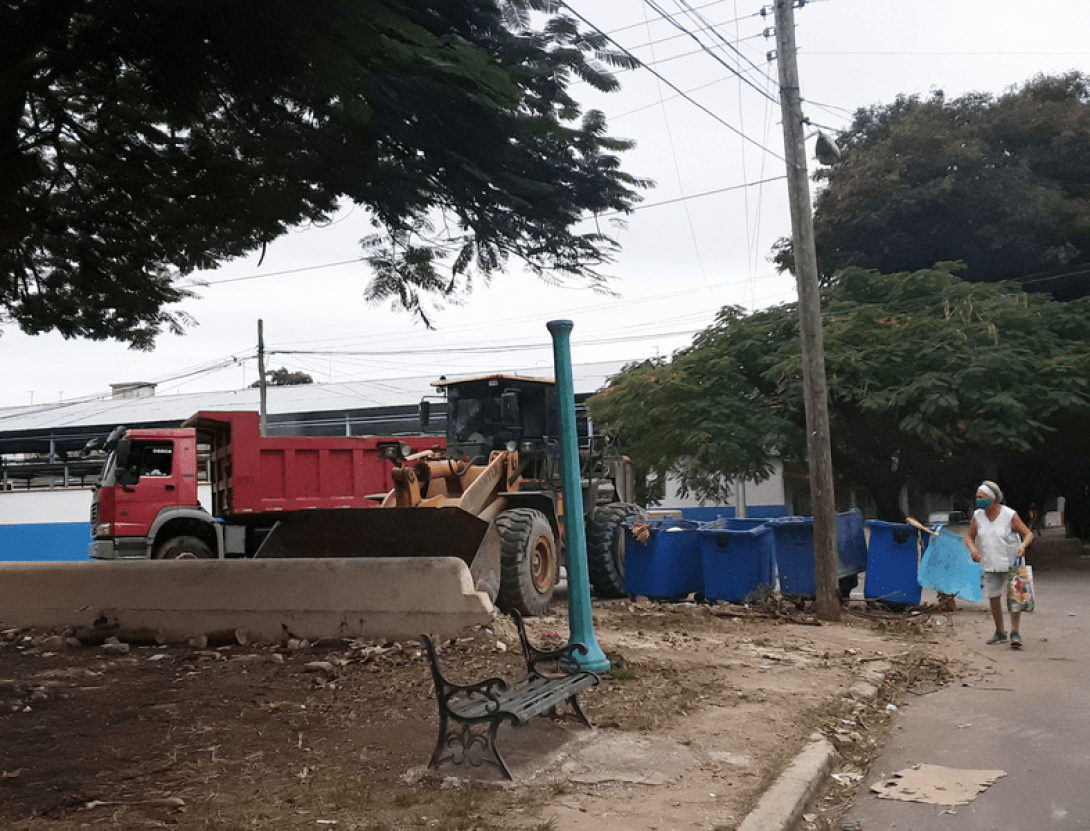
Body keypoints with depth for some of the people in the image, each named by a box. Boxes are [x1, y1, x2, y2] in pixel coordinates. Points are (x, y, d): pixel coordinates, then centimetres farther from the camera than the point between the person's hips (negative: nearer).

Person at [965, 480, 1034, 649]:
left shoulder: (1010, 515, -13)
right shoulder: (977, 516, 0)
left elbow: (1028, 533, -8)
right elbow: (970, 537, 10)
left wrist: (1023, 545, -29)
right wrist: (972, 548, -11)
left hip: (1010, 563, -4)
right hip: (990, 565, 4)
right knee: (993, 597, 9)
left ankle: (1015, 632, -6)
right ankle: (1000, 632, 22)